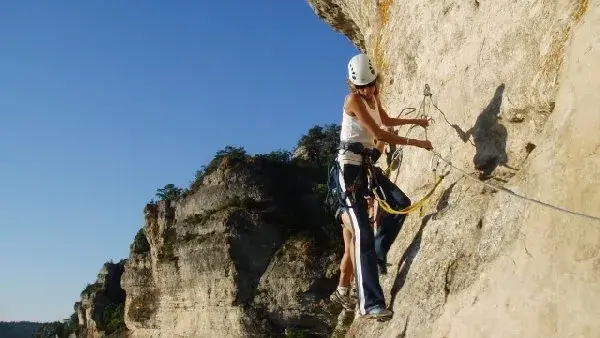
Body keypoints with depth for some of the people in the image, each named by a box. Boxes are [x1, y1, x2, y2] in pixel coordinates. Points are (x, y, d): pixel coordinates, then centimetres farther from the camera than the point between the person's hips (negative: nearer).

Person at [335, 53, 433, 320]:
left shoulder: (373, 96, 12)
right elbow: (379, 134, -20)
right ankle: (370, 304, -20)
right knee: (363, 233, -16)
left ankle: (377, 255, 16)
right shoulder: (353, 100, -13)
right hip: (350, 165, -8)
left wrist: (415, 121, 29)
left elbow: (386, 120, 32)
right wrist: (415, 143, -17)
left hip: (367, 164, 8)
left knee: (401, 204, -2)